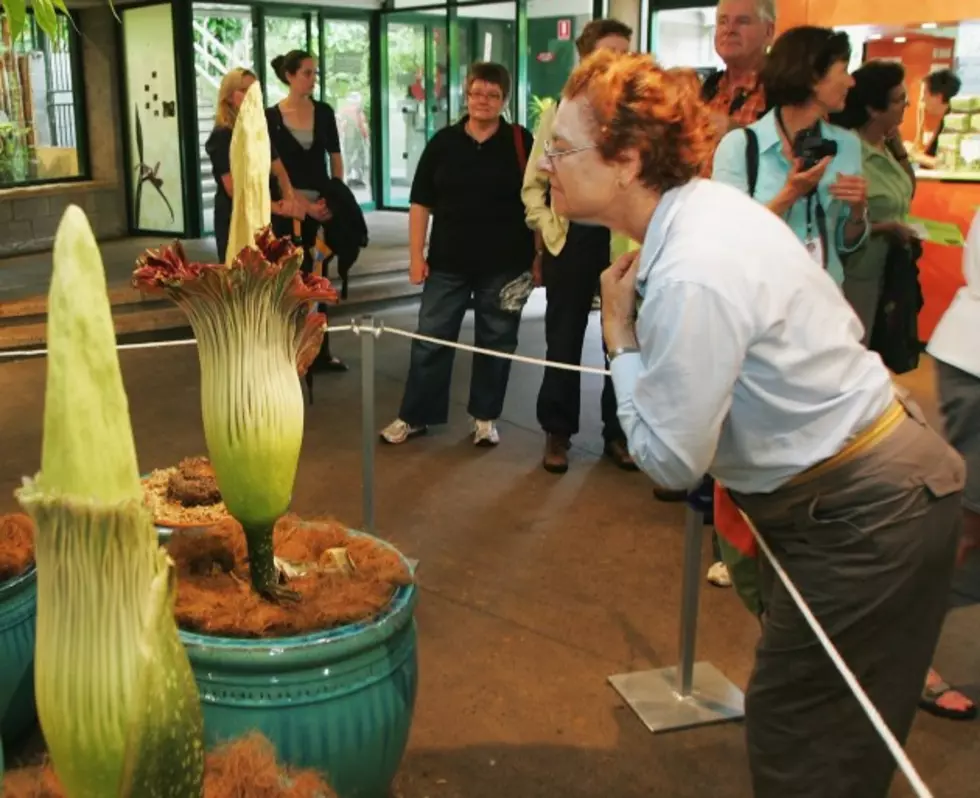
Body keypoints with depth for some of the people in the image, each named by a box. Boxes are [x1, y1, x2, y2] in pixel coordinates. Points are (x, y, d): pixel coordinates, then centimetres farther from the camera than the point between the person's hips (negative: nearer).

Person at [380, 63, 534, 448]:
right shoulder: (443, 142, 2)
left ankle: (485, 417, 23)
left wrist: (538, 257, -2)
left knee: (496, 343, 9)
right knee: (431, 339, 5)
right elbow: (422, 202, 5)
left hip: (505, 264, -1)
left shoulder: (521, 141, -1)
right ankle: (414, 416, 16)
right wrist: (416, 255, -1)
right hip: (448, 262, 1)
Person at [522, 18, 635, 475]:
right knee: (564, 342, 9)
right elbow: (533, 184, 4)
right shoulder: (559, 112, 2)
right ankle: (557, 433, 23)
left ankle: (618, 433, 25)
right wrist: (546, 234, -4)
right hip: (571, 240, 0)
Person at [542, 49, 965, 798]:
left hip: (868, 515, -9)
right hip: (876, 479, 9)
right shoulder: (703, 206, -1)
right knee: (819, 731, 22)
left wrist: (618, 335, -11)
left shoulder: (692, 276, -30)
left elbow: (670, 459, -21)